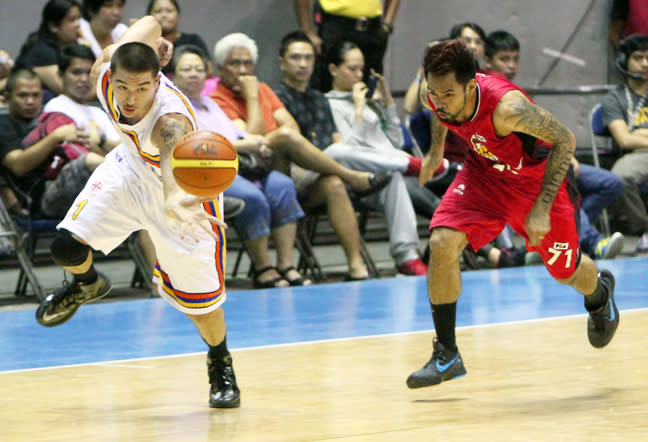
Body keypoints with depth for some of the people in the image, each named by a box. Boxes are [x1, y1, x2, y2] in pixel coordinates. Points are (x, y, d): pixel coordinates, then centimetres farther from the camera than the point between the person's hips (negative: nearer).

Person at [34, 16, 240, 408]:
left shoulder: (170, 118, -46)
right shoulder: (105, 74, -30)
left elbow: (174, 159, -71)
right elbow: (150, 24, -13)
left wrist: (173, 201, -90)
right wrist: (154, 45, 8)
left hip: (183, 190, -5)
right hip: (131, 168, 5)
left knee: (199, 302, 2)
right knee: (67, 246, -11)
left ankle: (221, 365, 36)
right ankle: (87, 285, 28)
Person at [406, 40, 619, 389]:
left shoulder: (507, 107, -41)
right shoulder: (433, 95, -24)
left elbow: (564, 140, -29)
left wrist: (542, 208, -30)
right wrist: (436, 149, 13)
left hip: (541, 178, -4)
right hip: (486, 172, 4)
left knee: (565, 272, 13)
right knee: (442, 244, -18)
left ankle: (599, 292, 53)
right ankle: (446, 354, -6)